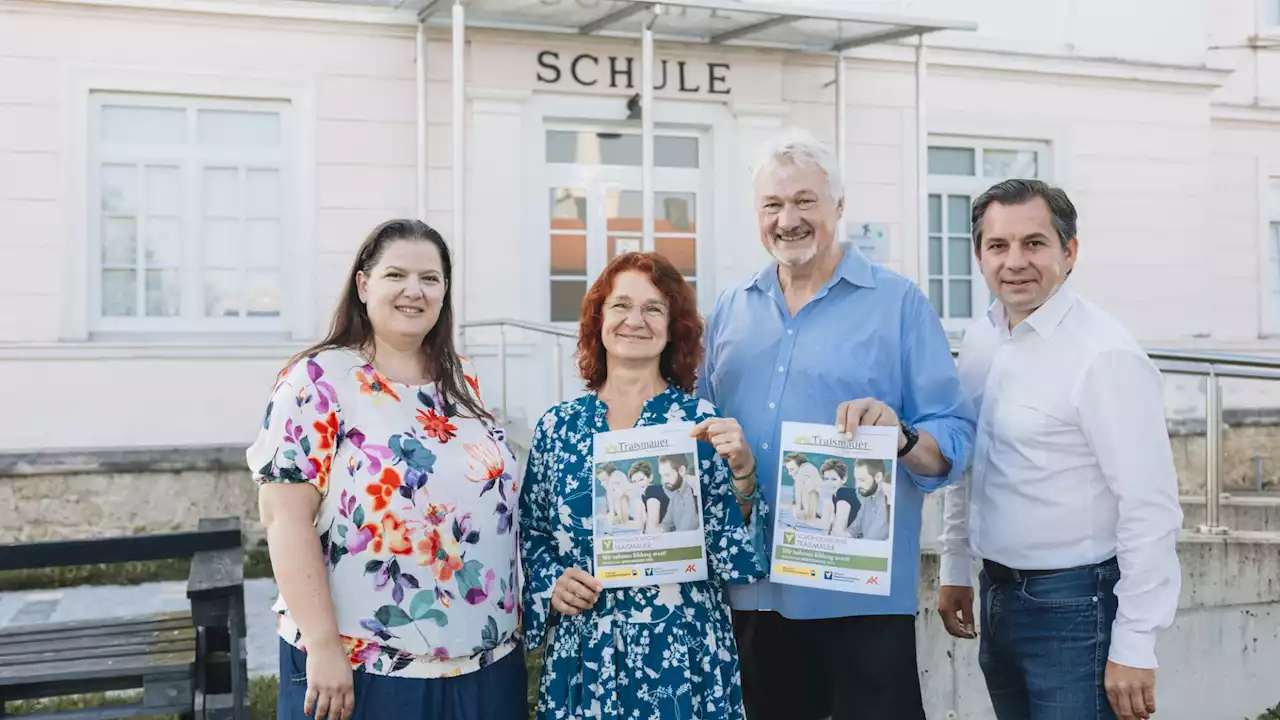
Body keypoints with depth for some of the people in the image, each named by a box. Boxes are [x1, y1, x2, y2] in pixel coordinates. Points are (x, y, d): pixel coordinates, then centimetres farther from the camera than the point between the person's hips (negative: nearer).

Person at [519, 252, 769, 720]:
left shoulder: (704, 424, -5)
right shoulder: (557, 426, 2)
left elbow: (734, 559, -7)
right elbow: (530, 536, 12)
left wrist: (742, 472, -21)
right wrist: (550, 585, -6)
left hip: (682, 659, -2)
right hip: (583, 655, 2)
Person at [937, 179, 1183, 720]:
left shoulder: (1105, 356, -18)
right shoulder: (979, 340, 4)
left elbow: (1151, 509, -18)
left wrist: (1134, 647, -18)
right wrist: (956, 570, 17)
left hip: (1074, 604, -7)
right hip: (997, 593, 7)